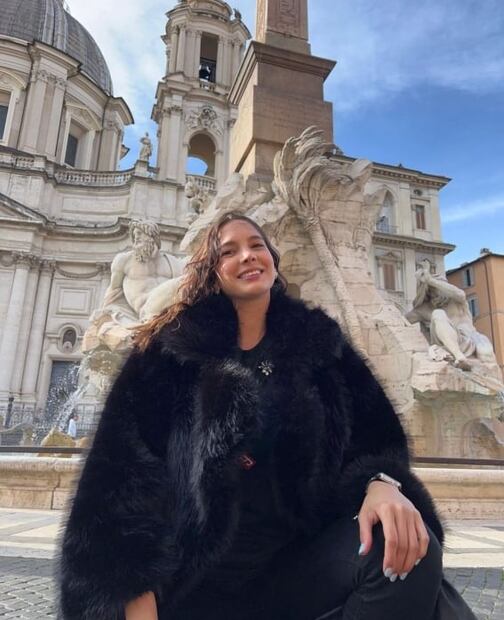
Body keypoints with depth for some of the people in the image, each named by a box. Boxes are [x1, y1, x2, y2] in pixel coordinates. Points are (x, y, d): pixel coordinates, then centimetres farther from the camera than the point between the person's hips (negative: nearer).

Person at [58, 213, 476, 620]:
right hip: (195, 571, -2)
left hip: (298, 556, 3)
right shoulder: (173, 347, 0)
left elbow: (374, 432, 4)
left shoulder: (319, 340, 7)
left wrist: (382, 483, -20)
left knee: (412, 553, -22)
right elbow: (128, 462, -6)